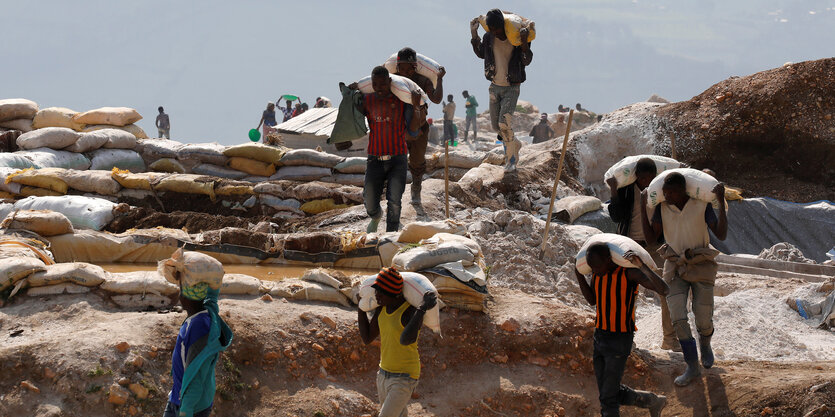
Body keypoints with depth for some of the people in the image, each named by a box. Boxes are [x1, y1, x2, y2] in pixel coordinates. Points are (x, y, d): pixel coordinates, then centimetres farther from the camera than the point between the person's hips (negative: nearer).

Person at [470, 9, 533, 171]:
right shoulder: (489, 37, -4)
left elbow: (526, 61, -19)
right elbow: (481, 54, 15)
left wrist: (524, 42, -33)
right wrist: (474, 34, 2)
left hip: (512, 88, -5)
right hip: (495, 87, 5)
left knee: (504, 123, -19)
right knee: (496, 125, 8)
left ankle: (511, 159, -5)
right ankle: (514, 144, 36)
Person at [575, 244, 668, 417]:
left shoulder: (629, 272, -22)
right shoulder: (597, 271, -1)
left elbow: (664, 290, -33)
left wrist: (641, 265, -44)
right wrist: (579, 274, 3)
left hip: (620, 342, -7)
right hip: (600, 337, 7)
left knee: (608, 398, -4)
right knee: (614, 394, 15)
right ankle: (653, 401, 37)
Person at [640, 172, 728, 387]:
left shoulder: (702, 205, -14)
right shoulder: (662, 207, -6)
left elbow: (721, 235, -19)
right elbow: (651, 239, -7)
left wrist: (722, 202, -27)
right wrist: (643, 207, -13)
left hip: (701, 267, -2)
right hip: (676, 267, 2)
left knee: (704, 321, -1)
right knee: (678, 317, -13)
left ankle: (705, 344, 36)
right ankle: (693, 367, -3)